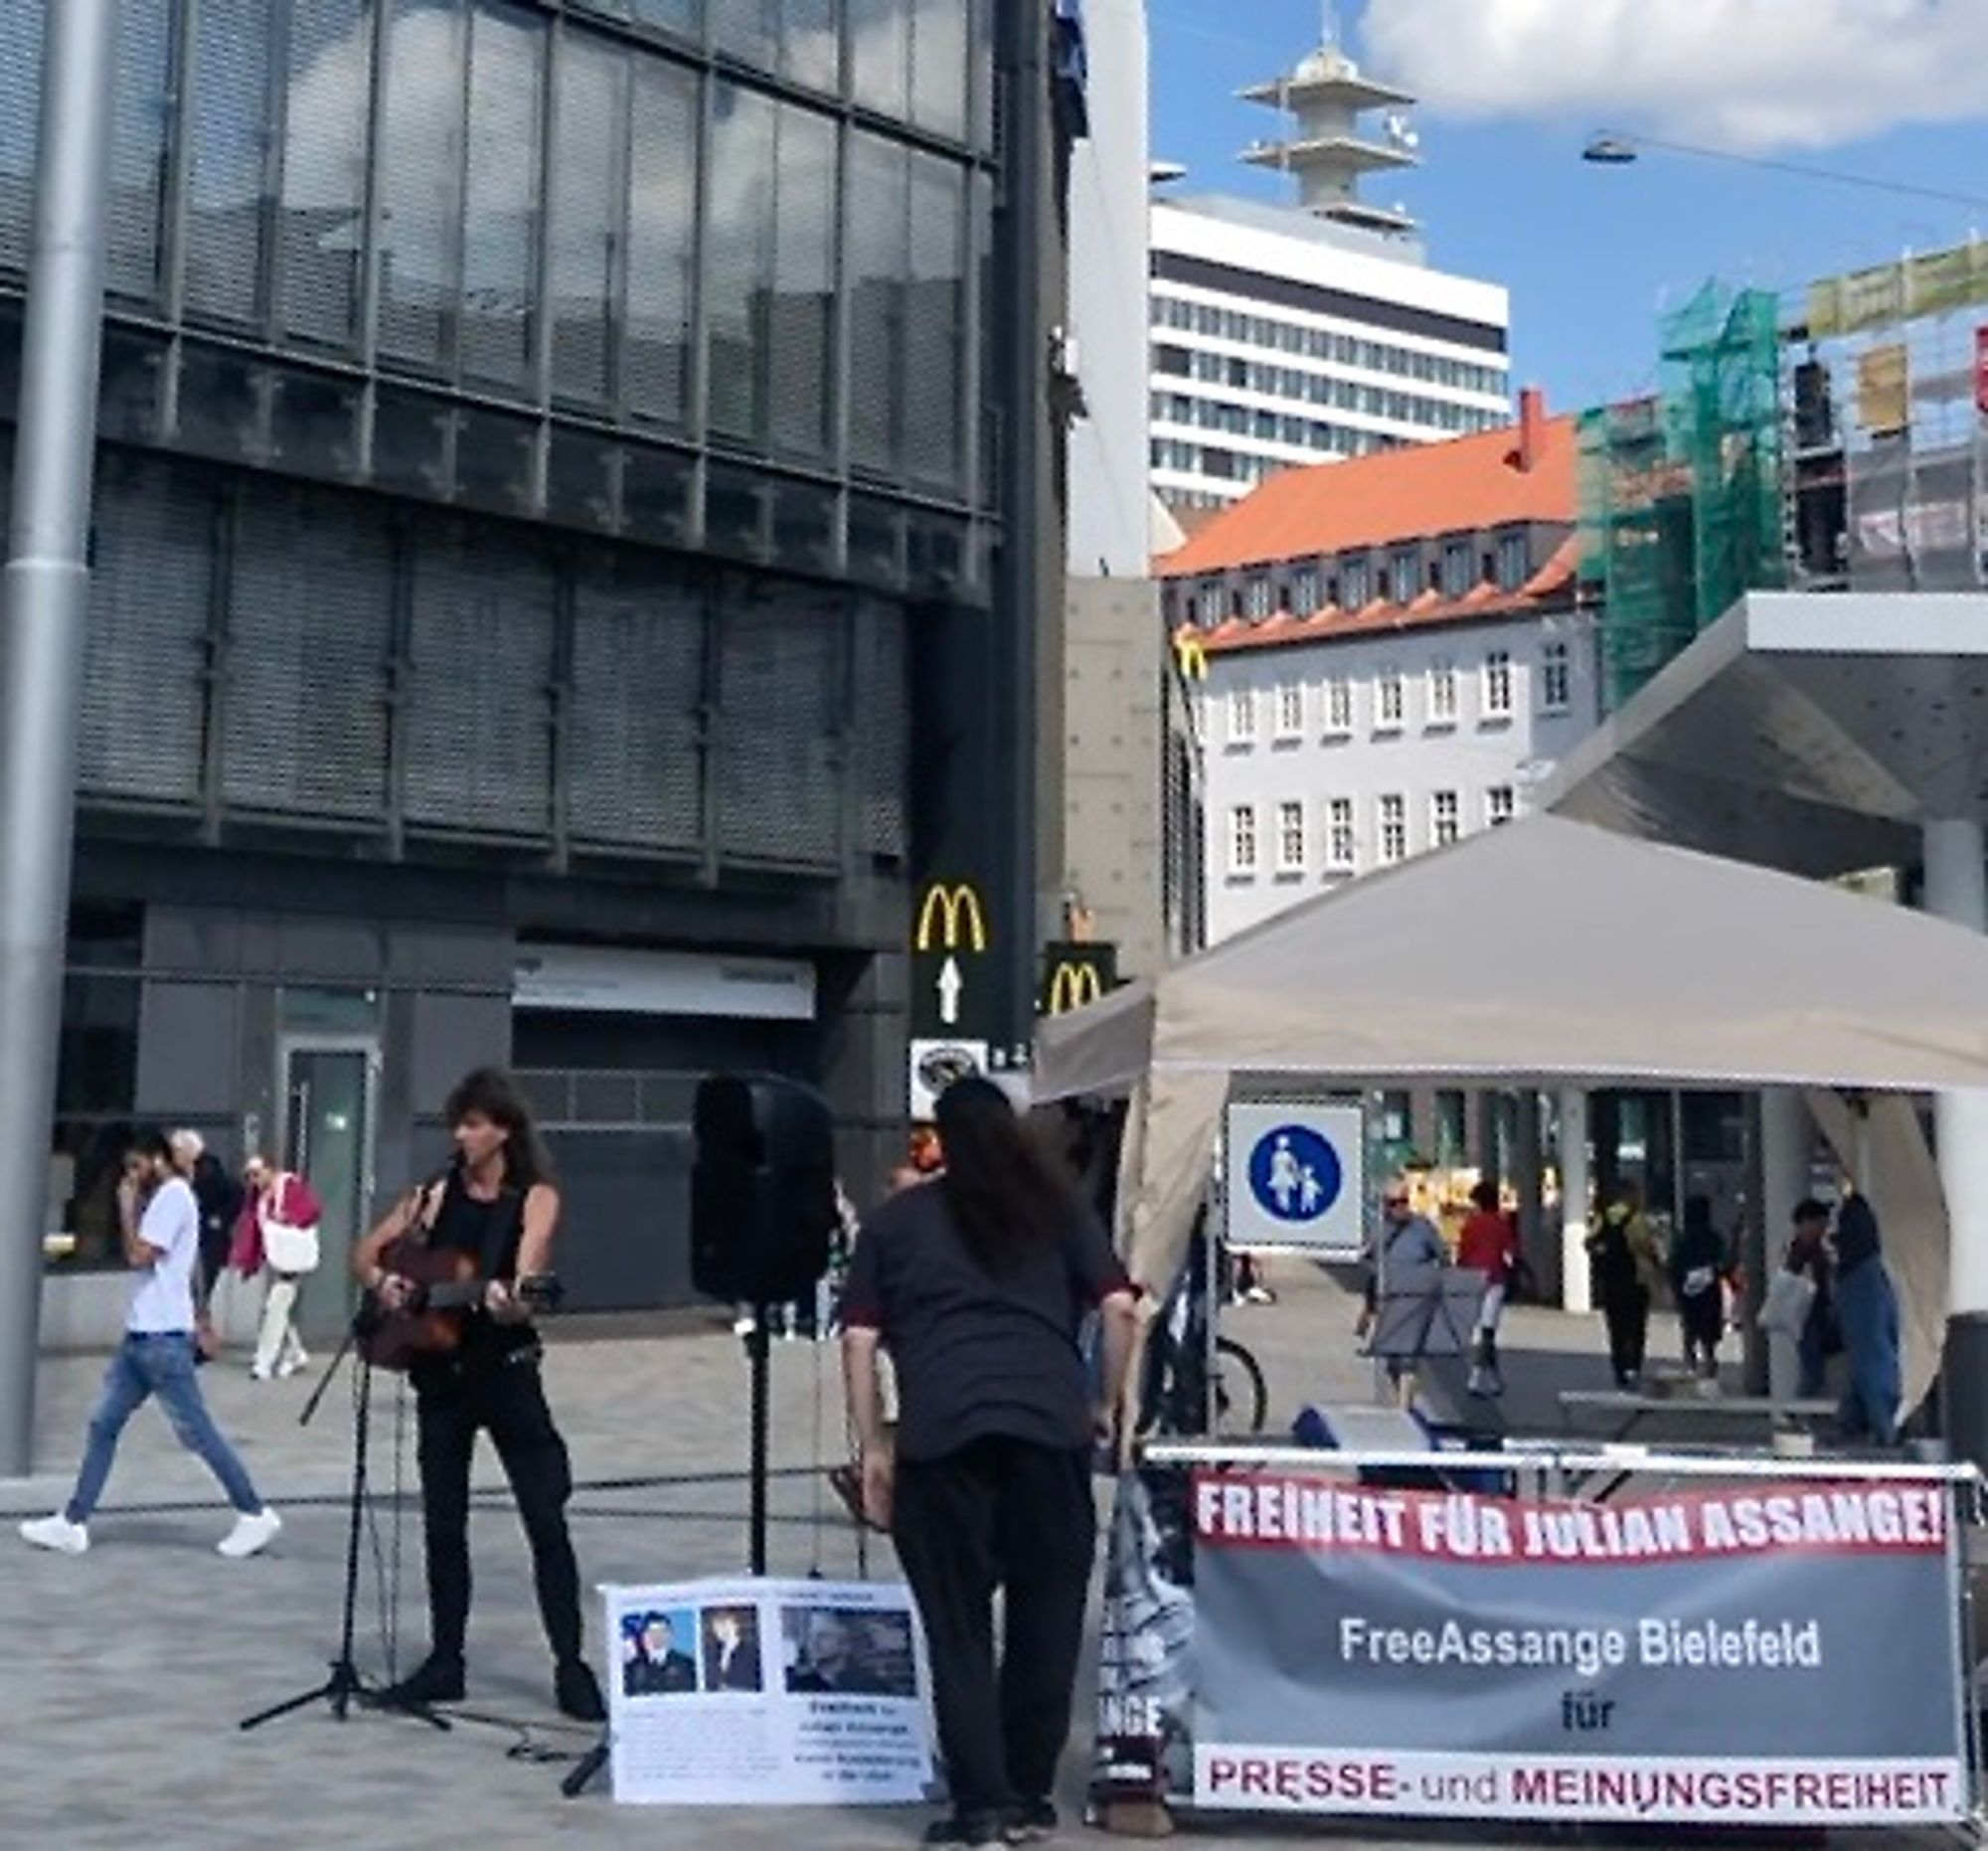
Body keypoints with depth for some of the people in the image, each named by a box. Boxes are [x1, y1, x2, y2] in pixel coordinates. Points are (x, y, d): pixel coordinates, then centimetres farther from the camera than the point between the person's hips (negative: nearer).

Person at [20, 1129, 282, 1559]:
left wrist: (128, 1209, -9)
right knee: (103, 1424, 10)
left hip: (163, 1337, -10)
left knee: (196, 1432, -5)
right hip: (141, 1334, 10)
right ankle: (73, 1523, 14)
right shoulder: (164, 1198, 17)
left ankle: (255, 1515, 1)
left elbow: (138, 1257, -18)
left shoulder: (174, 1196, -13)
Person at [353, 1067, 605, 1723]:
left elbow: (526, 1272, -21)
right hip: (441, 1374, 4)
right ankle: (444, 1661, 21)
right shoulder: (436, 1195, 6)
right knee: (443, 1523, 10)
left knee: (547, 1522, -4)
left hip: (506, 1372, -4)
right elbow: (366, 1253, 13)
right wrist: (382, 1283, -9)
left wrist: (511, 1300, -44)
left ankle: (571, 1668, 2)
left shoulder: (535, 1198, -6)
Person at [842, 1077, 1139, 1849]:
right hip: (1050, 1423, 1)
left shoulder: (895, 1220, 16)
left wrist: (871, 1446, 11)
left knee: (958, 1623, 7)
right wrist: (1107, 1403, 16)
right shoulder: (1058, 1206, 16)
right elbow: (1118, 1307, 5)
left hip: (942, 1430, 0)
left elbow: (859, 1338, 9)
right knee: (1047, 1614, 12)